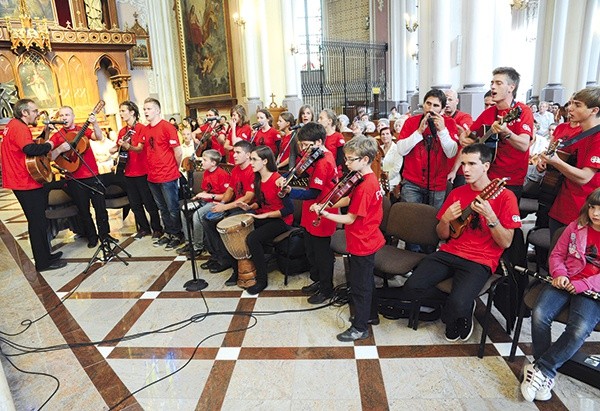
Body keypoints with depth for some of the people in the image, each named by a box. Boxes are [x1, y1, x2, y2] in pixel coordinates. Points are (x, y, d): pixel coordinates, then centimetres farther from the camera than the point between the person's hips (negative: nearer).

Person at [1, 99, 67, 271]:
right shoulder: (19, 127, -17)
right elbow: (29, 149, -34)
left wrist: (43, 141, 9)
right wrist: (48, 145, -18)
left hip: (21, 181, 10)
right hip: (27, 183, -10)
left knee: (37, 221, 18)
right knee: (38, 223, -3)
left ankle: (45, 255, 28)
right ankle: (43, 262, 5)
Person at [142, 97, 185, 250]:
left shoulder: (167, 127, -12)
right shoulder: (146, 129, 9)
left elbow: (178, 152, -11)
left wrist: (175, 170, 0)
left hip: (168, 176, -7)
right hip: (152, 176, 7)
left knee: (173, 208, 3)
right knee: (162, 208, 17)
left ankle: (177, 235, 17)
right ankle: (168, 233, 29)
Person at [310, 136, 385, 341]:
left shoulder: (364, 186, -27)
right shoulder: (370, 179, 3)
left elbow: (350, 219, -24)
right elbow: (348, 200, 4)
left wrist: (325, 214, -26)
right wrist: (325, 205, -6)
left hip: (361, 244, -10)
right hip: (368, 240, 10)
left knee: (359, 286, 5)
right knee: (366, 281, 25)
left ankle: (360, 328, 20)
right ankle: (371, 315, 42)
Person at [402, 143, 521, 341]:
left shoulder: (504, 196, -4)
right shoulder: (456, 193, 10)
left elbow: (505, 243, -8)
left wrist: (489, 216, -22)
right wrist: (446, 219, -9)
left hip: (480, 261, -4)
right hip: (449, 253, 5)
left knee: (458, 305, -30)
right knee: (411, 289, -16)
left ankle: (449, 318, 9)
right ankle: (464, 304, 7)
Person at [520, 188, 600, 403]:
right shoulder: (575, 227, 10)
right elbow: (557, 254, 13)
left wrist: (583, 285, -16)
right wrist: (559, 274, -7)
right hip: (565, 281, 2)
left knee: (579, 329, -30)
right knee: (539, 315, -24)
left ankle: (540, 370, -18)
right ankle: (546, 374, -11)